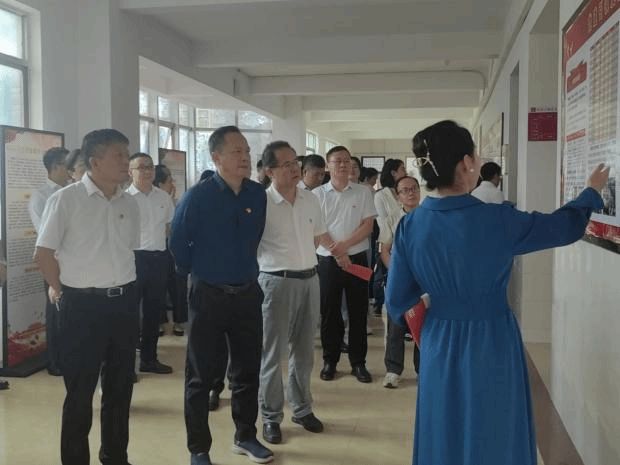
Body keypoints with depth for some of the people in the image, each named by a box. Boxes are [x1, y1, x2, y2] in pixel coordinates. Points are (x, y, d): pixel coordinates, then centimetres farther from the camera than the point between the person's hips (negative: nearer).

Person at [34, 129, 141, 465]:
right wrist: (64, 293, 3)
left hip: (124, 302, 5)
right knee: (80, 390, 5)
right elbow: (43, 254, -5)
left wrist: (121, 288, 12)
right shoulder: (65, 199, -9)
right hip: (82, 305, -5)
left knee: (120, 386, 13)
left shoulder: (129, 204, 6)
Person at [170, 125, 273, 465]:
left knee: (248, 370, 14)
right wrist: (197, 272, 8)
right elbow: (178, 242, -2)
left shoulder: (258, 194, -1)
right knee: (201, 376, 7)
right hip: (208, 295, -4)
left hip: (248, 293, 4)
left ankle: (245, 436, 32)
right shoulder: (198, 196, -13)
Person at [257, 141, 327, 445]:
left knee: (304, 351, 17)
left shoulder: (310, 200, 4)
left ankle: (302, 409, 32)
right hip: (277, 282, -5)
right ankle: (270, 417, 19)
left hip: (310, 279, 6)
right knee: (273, 353, 4)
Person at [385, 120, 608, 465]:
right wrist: (593, 191, 16)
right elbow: (567, 227, -4)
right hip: (490, 343, -4)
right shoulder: (496, 220, -21)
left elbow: (397, 300, -4)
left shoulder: (410, 225, -10)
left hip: (439, 343, 4)